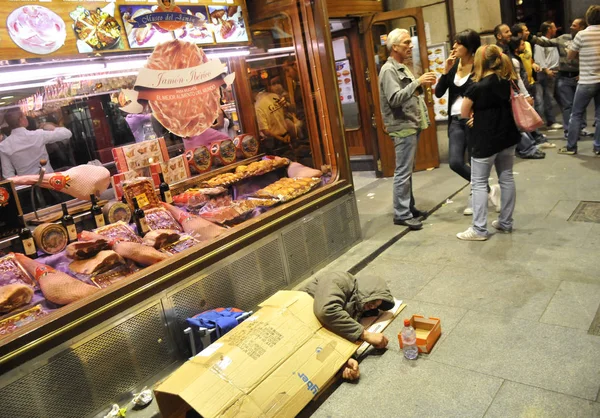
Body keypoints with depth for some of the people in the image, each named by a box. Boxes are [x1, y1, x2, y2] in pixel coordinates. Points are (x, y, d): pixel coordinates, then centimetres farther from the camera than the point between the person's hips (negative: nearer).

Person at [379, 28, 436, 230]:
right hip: (402, 127, -10)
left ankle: (409, 207, 22)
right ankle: (401, 214, 0)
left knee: (407, 170, 14)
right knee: (403, 172, -7)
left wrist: (422, 85, 6)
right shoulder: (389, 70, -13)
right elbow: (395, 99, -24)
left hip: (411, 125, 10)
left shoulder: (401, 68, 17)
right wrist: (417, 82, -26)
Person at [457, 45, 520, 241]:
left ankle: (479, 229, 3)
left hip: (486, 142, -7)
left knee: (479, 183, 1)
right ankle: (506, 223, 23)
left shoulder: (477, 88, -17)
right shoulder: (508, 81, 3)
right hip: (508, 138, 7)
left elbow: (464, 114, -7)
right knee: (506, 178, 13)